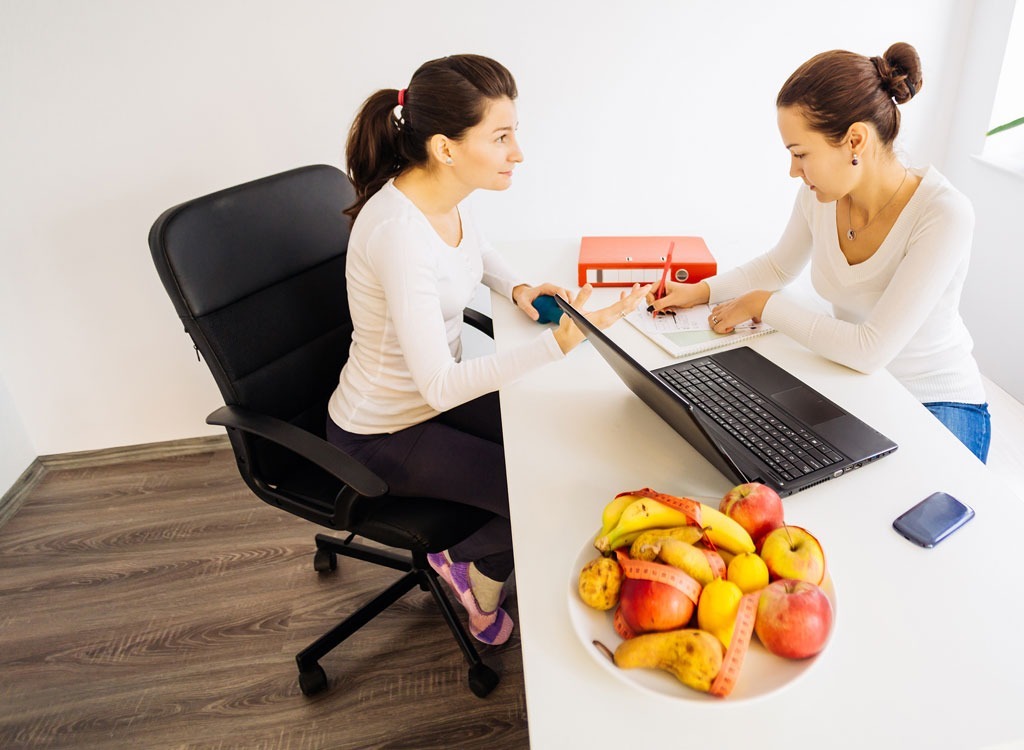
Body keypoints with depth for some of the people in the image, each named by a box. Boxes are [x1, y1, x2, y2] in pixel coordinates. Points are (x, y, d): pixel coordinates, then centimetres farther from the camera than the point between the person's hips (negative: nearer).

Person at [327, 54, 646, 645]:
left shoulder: (446, 193, -7)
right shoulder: (398, 231, -34)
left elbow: (477, 250, 17)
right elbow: (439, 386, -34)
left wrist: (517, 288, -4)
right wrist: (561, 342, -39)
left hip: (437, 391, 8)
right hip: (384, 436, -8)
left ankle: (483, 566, 26)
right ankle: (474, 564, 22)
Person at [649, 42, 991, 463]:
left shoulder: (943, 214, -26)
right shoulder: (820, 195, -9)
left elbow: (872, 349, -29)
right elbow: (779, 267, 12)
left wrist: (764, 305, -21)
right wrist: (703, 291, -2)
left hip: (938, 404, -4)